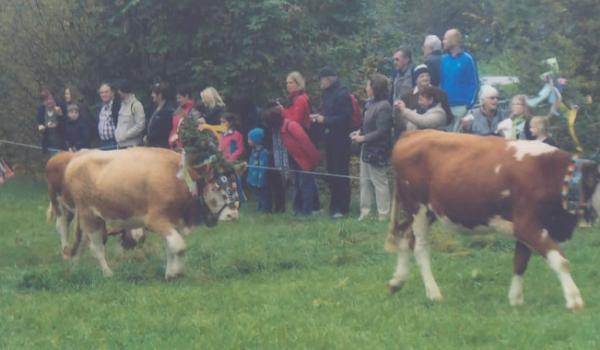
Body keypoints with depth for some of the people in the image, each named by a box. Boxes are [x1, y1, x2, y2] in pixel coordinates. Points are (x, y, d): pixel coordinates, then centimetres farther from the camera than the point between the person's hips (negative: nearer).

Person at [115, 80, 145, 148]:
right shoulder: (123, 104, 14)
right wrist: (117, 132, 2)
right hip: (121, 144, 8)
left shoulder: (136, 105, -10)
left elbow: (140, 125, -15)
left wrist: (125, 135, -16)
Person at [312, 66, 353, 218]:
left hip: (340, 139, -8)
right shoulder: (326, 94, 13)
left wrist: (325, 120, -17)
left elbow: (345, 118, -18)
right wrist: (319, 117, 0)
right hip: (329, 138, 8)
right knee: (332, 172, 10)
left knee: (340, 173, -5)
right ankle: (334, 205, 17)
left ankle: (342, 207, -1)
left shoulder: (342, 94, -12)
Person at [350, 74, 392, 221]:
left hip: (377, 151, -9)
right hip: (367, 149, 9)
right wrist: (360, 132, 0)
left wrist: (363, 138, -16)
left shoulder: (383, 107, -19)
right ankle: (365, 212, 20)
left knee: (379, 182, -2)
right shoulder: (371, 104, 8)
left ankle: (383, 215, 5)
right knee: (365, 181, 13)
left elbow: (381, 132, -21)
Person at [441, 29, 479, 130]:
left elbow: (474, 84, -5)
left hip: (461, 106, -4)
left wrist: (469, 105, -12)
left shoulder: (467, 59, -5)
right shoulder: (444, 59, 8)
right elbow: (440, 82, 12)